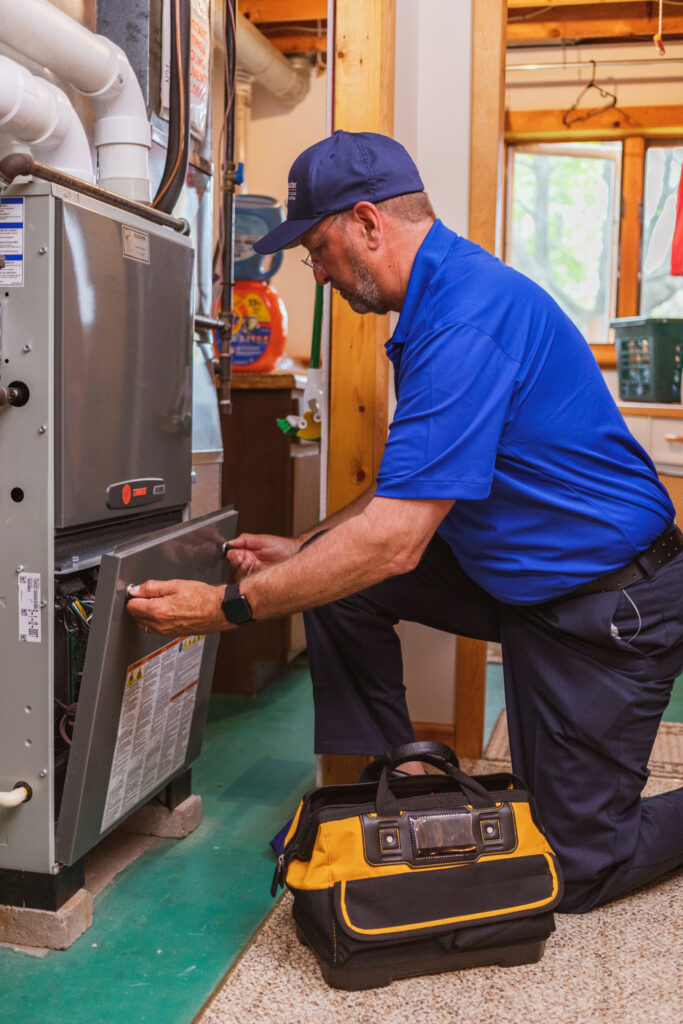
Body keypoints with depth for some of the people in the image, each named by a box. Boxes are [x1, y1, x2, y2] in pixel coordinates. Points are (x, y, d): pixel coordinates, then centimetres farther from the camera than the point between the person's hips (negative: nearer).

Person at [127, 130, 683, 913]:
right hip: (523, 577, 9)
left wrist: (228, 607, -23)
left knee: (579, 867, 1)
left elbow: (394, 541, -31)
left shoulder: (466, 319, -28)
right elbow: (414, 486, 14)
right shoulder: (442, 297, 6)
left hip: (610, 610, -9)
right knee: (338, 577, -2)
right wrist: (301, 547, 8)